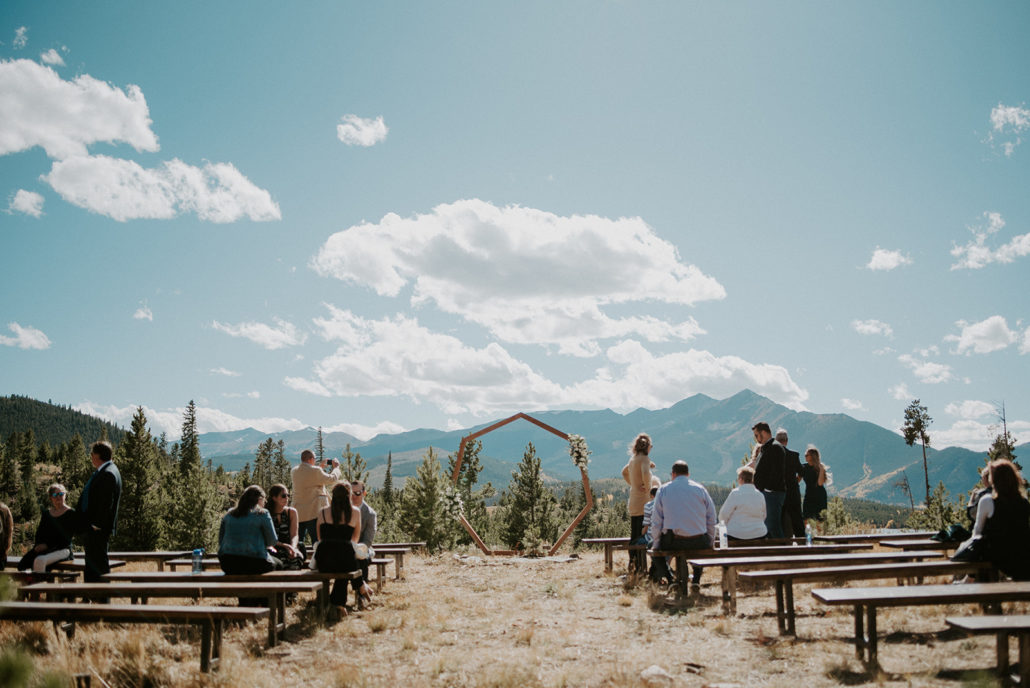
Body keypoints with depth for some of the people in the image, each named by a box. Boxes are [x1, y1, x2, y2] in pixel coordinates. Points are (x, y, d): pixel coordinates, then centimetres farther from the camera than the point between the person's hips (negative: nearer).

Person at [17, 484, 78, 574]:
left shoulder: (71, 514, 4)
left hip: (62, 550, -5)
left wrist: (47, 545, -13)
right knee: (22, 564, -25)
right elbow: (39, 533, 17)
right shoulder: (46, 514, 23)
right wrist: (39, 545, -5)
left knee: (40, 560, -36)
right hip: (44, 547, 5)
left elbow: (66, 538, -3)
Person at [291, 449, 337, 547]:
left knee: (297, 542, 12)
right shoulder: (315, 471, -14)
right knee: (317, 540, -3)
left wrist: (321, 467, 24)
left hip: (298, 513, 6)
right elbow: (332, 480, -4)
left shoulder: (294, 471, 5)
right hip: (313, 513, -6)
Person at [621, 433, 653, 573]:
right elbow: (645, 474, -31)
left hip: (633, 503, 8)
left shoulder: (633, 459, 12)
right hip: (642, 503, -8)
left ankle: (633, 564, 17)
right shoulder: (644, 459, -12)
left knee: (634, 535, 13)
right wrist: (648, 487, -16)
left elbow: (624, 472, 31)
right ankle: (641, 567, -3)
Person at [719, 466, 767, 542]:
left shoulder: (735, 494, -10)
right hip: (759, 534, 5)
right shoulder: (760, 495, 5)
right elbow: (763, 517, 16)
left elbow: (723, 516, -6)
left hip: (737, 535, -5)